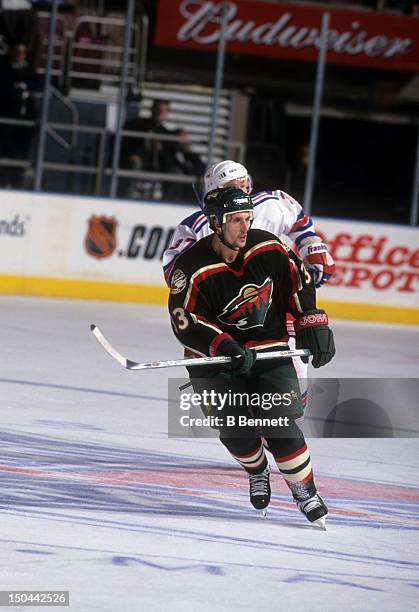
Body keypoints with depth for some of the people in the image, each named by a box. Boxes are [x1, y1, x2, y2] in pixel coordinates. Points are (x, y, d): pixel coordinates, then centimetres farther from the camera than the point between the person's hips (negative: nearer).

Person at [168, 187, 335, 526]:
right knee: (235, 429, -13)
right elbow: (186, 323, -21)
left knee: (278, 425, -14)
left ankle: (306, 492, 2)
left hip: (269, 348, 2)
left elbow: (299, 280, 6)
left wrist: (313, 324, 1)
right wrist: (225, 347, -33)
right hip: (215, 357, -2)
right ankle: (257, 470, 21)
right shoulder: (193, 268, -20)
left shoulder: (268, 248, -9)